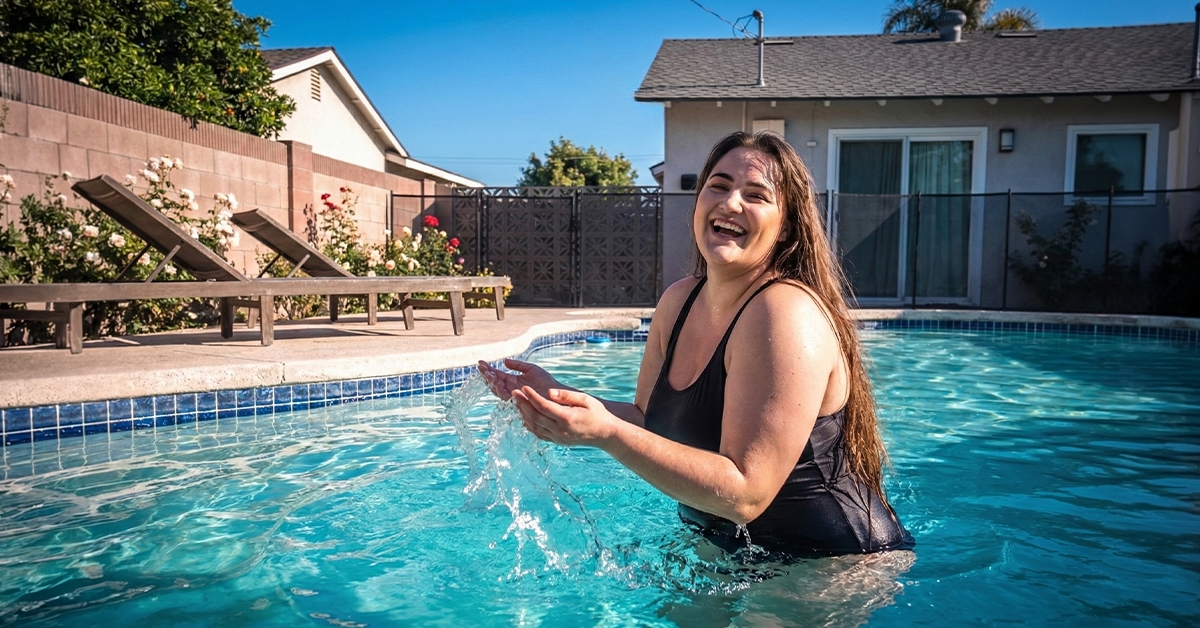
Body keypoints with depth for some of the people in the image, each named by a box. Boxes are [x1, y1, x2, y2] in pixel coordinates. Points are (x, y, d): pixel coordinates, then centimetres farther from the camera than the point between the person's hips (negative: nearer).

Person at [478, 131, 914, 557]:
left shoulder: (785, 313, -27)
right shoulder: (679, 300, -2)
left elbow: (745, 494, -30)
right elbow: (651, 419, 4)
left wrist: (606, 433, -36)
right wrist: (556, 397, -10)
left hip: (837, 563, -6)